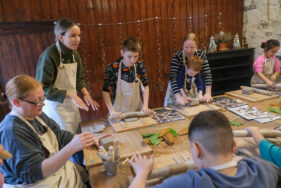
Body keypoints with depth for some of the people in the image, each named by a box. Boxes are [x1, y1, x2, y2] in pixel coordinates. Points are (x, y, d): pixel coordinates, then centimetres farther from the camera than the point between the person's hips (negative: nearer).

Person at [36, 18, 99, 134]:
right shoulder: (49, 55, -22)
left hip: (72, 104, 7)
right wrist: (70, 95, -25)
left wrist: (85, 93, -6)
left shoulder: (74, 53, 0)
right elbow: (43, 88, -21)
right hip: (56, 105, -6)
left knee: (77, 136, 18)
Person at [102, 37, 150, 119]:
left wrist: (145, 106, -7)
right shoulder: (113, 68, -15)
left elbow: (145, 86, 3)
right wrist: (112, 111, -17)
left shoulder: (140, 67, -6)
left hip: (137, 110, 2)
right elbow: (105, 91, -10)